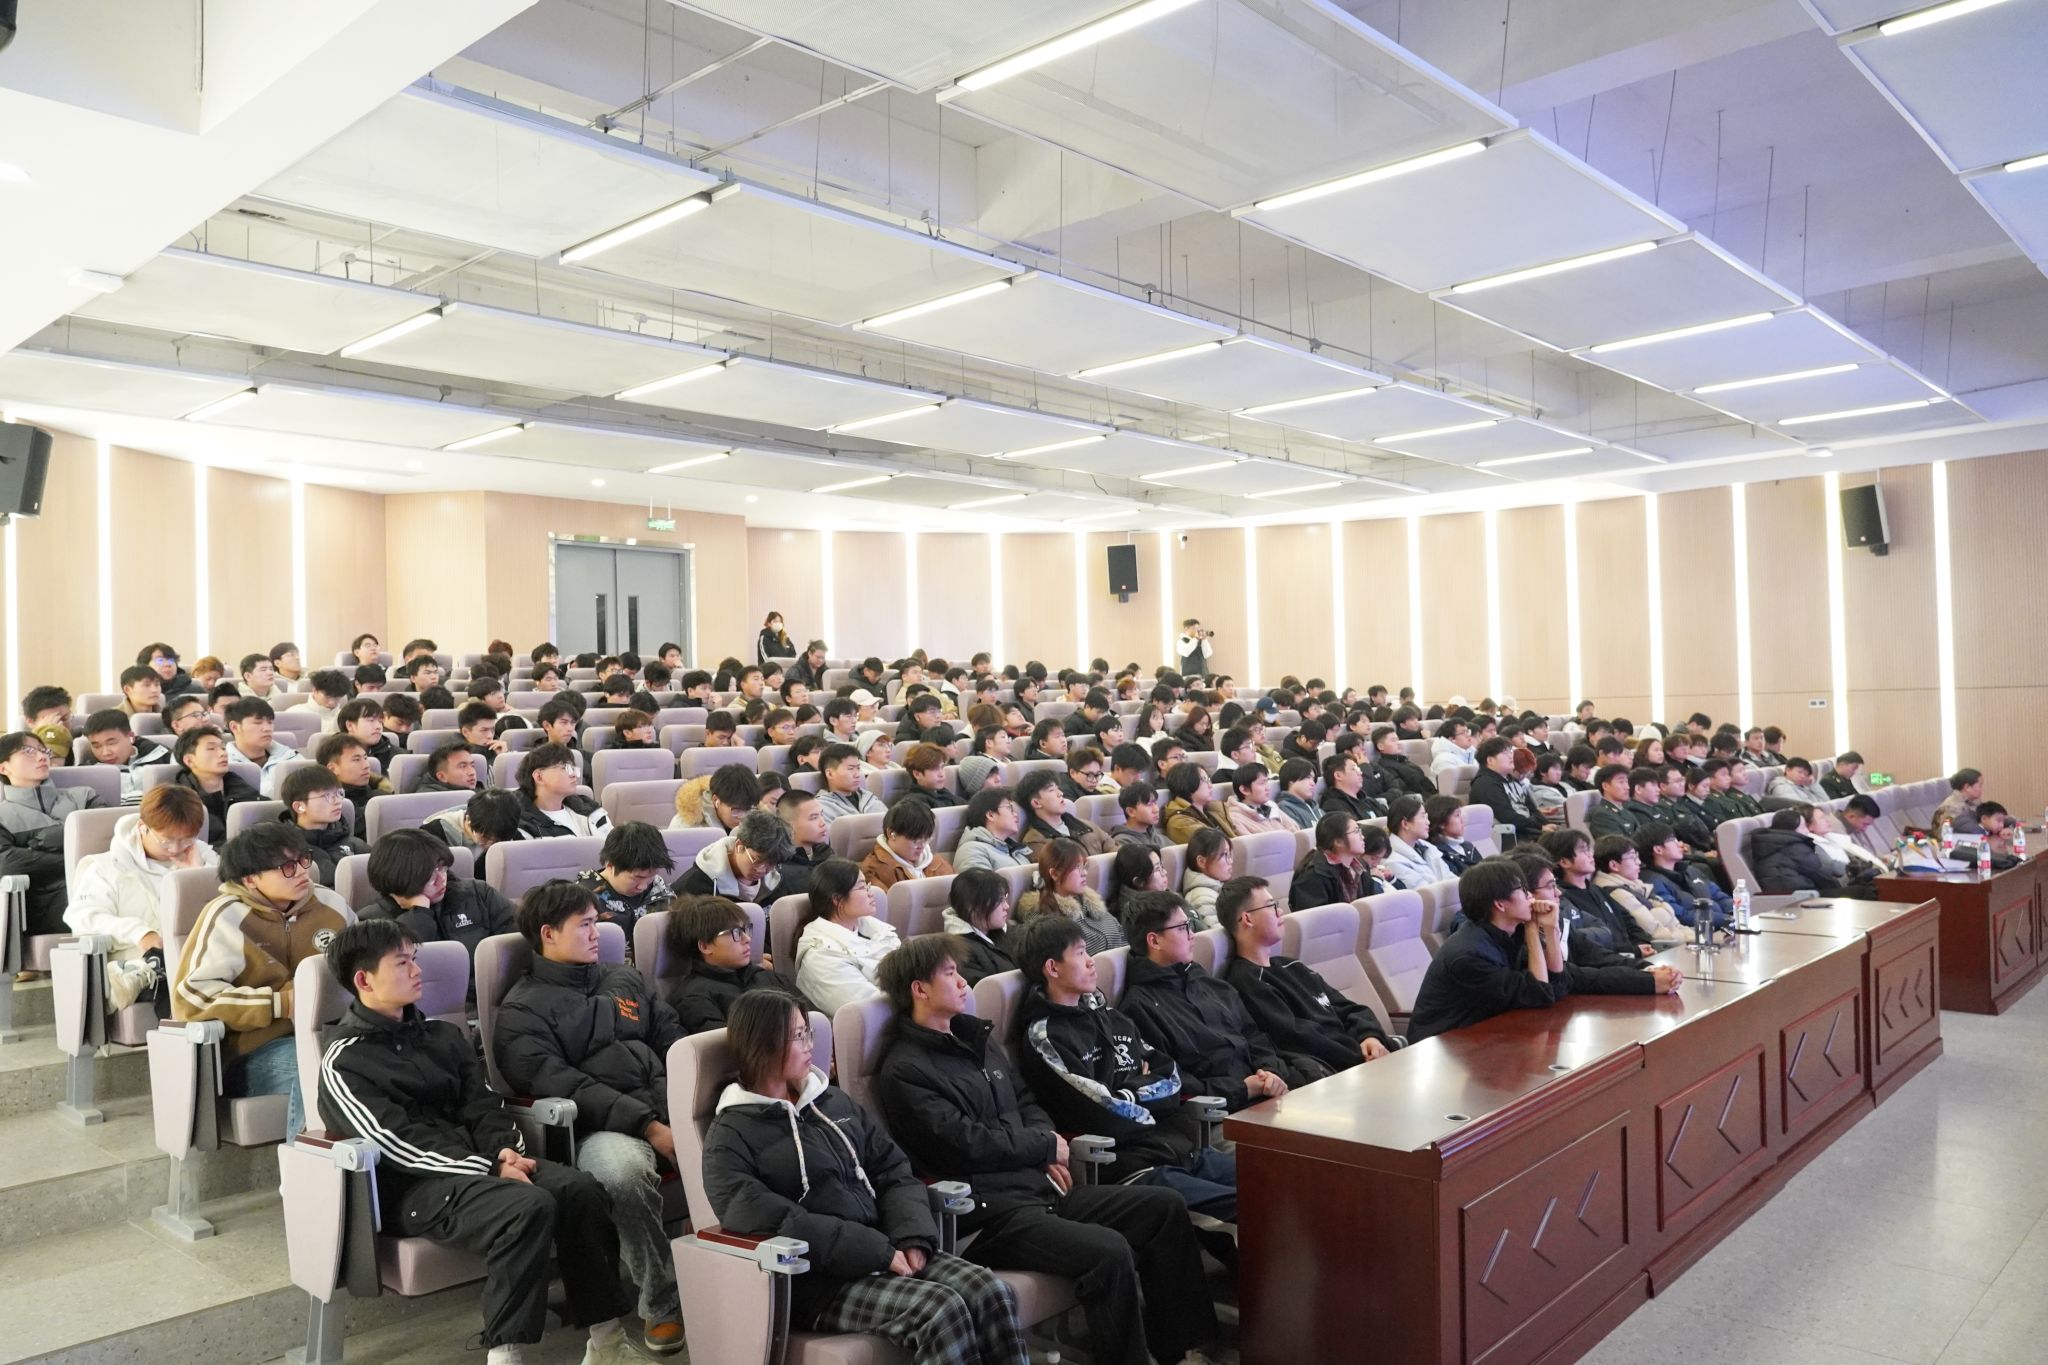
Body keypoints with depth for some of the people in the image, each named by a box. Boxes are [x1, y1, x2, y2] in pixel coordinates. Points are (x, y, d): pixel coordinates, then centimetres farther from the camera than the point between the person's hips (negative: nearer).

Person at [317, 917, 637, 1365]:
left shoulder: (442, 1035, 19)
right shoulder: (343, 1062, -2)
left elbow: (480, 1104, 13)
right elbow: (398, 1142, -12)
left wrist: (506, 1151, -10)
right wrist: (491, 1170, -19)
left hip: (478, 1163, 6)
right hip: (413, 1183, -6)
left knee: (580, 1188, -21)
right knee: (529, 1206, -33)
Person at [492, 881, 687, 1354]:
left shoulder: (626, 980, 23)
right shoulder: (524, 1009, 5)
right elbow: (561, 1084, -8)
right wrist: (648, 1126, -18)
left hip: (671, 1108, 5)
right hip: (602, 1127, -4)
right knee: (625, 1170, -38)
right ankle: (663, 1299, -19)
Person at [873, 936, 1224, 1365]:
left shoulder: (977, 1038, 17)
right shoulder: (903, 1072, -10)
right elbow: (968, 1145, -17)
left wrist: (1046, 1150, 2)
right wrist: (1046, 1146, -4)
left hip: (1039, 1184, 9)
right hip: (989, 1209, -9)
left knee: (1165, 1207, 0)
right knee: (1108, 1251, -29)